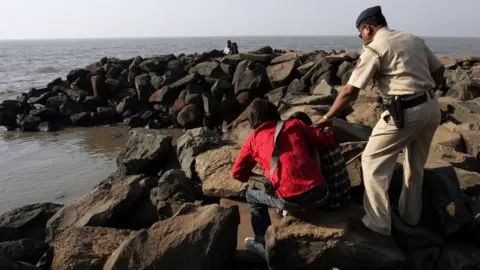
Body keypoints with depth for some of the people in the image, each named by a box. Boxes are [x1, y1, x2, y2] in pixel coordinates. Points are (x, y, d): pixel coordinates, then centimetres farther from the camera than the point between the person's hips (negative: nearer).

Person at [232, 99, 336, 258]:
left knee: (252, 195, 26)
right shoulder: (294, 124, 15)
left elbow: (237, 173, 20)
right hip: (319, 193, 3)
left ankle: (263, 244, 32)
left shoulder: (253, 140, 13)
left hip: (290, 199, -3)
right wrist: (331, 133, 34)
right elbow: (328, 140, 11)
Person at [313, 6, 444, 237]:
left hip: (406, 112, -8)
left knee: (373, 161, 3)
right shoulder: (414, 40, 15)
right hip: (432, 107, 8)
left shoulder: (373, 49, -6)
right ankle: (410, 215, 38)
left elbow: (350, 91, -10)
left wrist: (326, 118, -1)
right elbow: (439, 70, 22)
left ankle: (378, 224, 5)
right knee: (416, 164, 22)